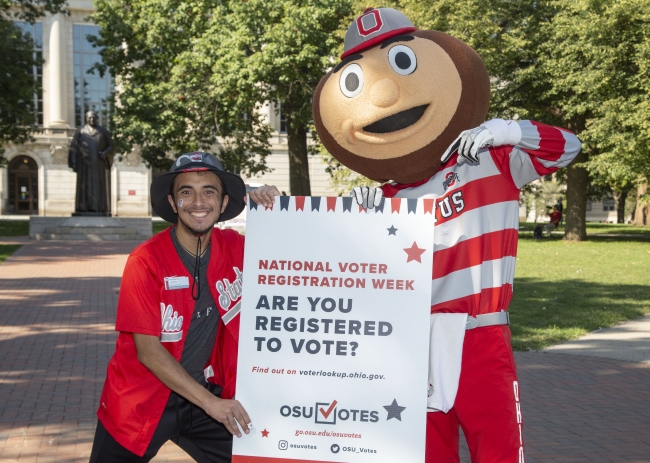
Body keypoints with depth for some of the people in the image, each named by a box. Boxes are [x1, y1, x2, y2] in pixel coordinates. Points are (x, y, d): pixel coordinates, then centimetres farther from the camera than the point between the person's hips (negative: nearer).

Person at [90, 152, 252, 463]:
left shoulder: (236, 248, -6)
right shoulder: (146, 261, -19)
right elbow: (148, 350, -20)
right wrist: (210, 403, -22)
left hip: (203, 393, 4)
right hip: (140, 401, -4)